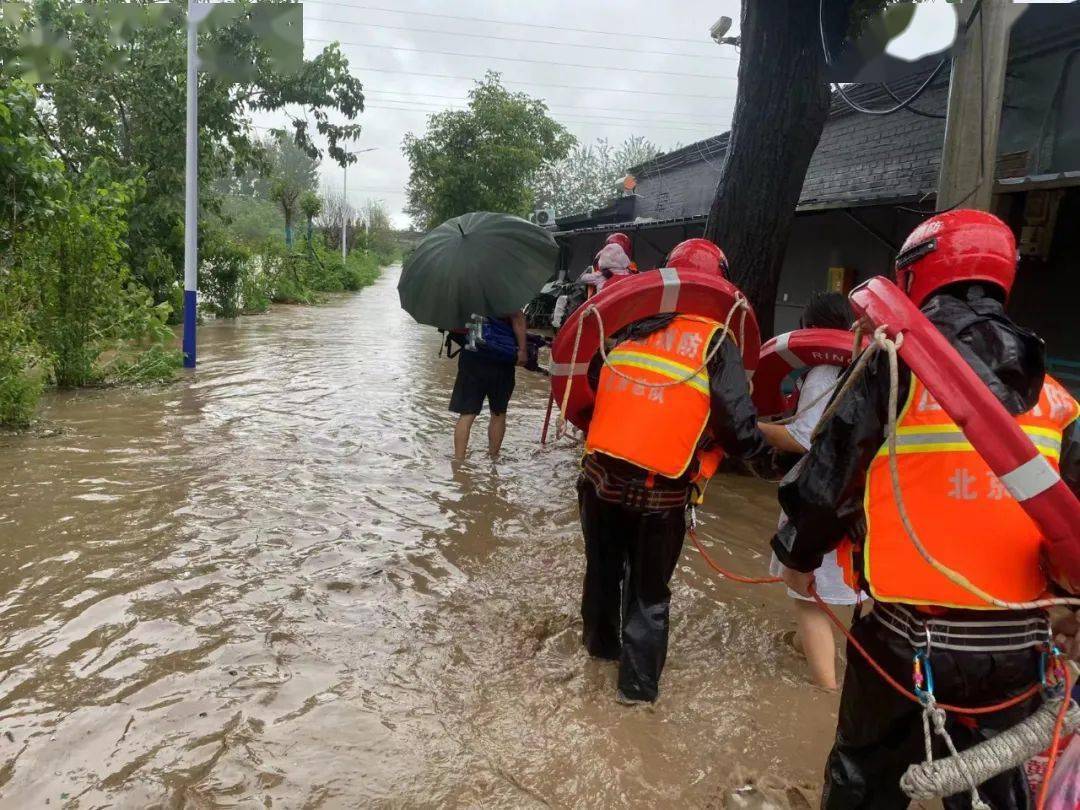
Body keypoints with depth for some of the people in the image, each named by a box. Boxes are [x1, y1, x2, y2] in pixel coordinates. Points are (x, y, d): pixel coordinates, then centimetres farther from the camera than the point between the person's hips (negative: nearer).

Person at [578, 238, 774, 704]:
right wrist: (759, 446, 9)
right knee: (649, 589, 15)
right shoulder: (715, 341, -8)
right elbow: (738, 426, -12)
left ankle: (601, 642, 47)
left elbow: (588, 387, 11)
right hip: (661, 491, -3)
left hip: (602, 475, 4)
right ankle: (638, 683, 25)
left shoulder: (628, 327, 4)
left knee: (604, 567, 25)